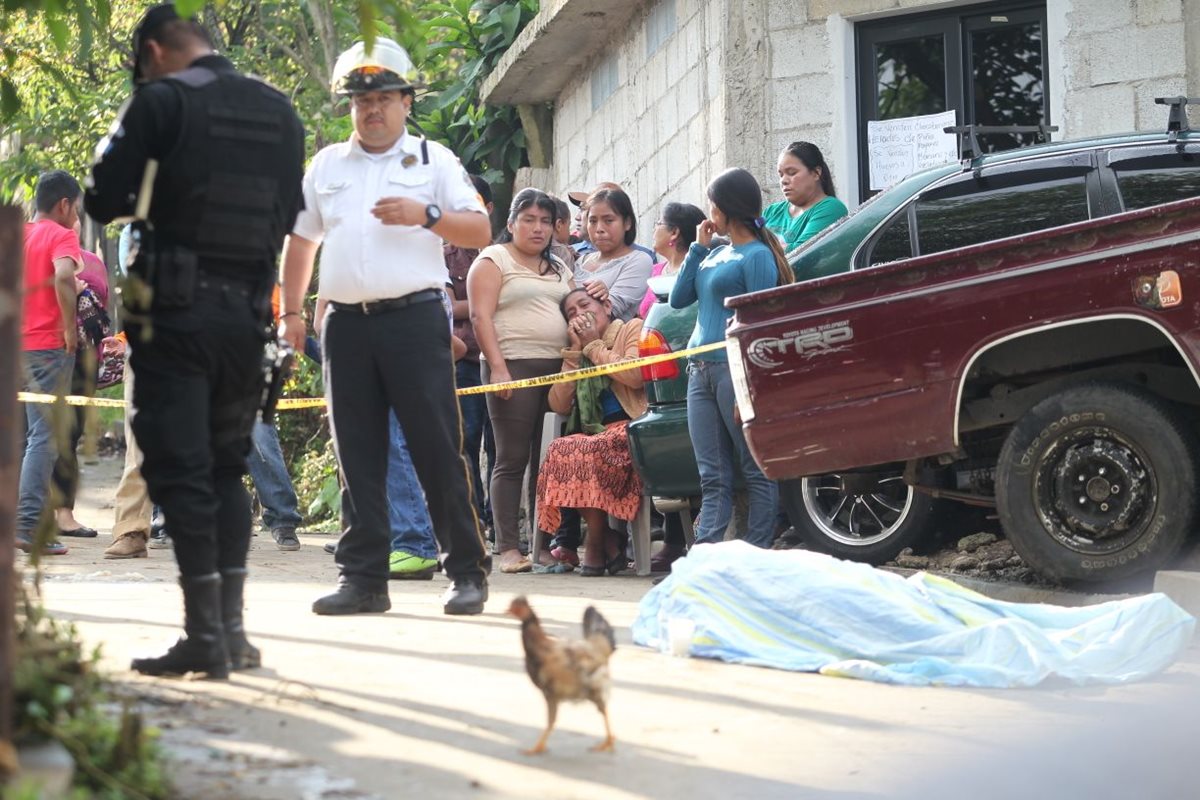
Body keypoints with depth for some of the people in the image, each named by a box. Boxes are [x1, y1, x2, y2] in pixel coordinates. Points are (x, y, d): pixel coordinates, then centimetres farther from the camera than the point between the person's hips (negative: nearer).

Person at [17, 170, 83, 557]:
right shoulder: (62, 236, -6)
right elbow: (63, 276, -25)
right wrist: (70, 326, -16)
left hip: (14, 344, 7)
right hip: (47, 346, -7)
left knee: (16, 436, 13)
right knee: (44, 437, -6)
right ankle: (29, 526, -12)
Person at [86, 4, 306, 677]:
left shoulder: (162, 102, -7)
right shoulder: (281, 112, 9)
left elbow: (104, 201, -5)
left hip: (175, 311, -5)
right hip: (247, 312, 5)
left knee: (180, 469, -2)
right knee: (227, 466, 15)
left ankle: (206, 636, -5)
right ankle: (233, 628, 12)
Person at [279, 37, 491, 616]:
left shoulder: (433, 160, 9)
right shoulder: (326, 166, 18)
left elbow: (480, 231, 4)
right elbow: (300, 240, 24)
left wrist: (426, 215, -11)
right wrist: (290, 313, 17)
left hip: (414, 318, -3)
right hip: (345, 323, 3)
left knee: (437, 448, -5)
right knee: (357, 455, 3)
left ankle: (467, 572, 1)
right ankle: (362, 578, 7)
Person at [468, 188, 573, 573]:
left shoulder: (559, 268, 23)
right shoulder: (493, 260, 4)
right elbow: (480, 315, -5)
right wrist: (497, 367, -16)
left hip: (557, 368, 6)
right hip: (514, 367, -6)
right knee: (512, 459, -7)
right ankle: (508, 548, -6)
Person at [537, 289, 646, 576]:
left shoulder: (633, 329, 7)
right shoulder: (579, 351, 24)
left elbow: (636, 375, -13)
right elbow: (558, 405, 11)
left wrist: (594, 346, -2)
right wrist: (575, 350, 7)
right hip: (597, 434, 6)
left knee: (587, 451, -34)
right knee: (560, 450, -27)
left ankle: (595, 542, -19)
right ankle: (609, 541, -20)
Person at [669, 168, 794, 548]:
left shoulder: (757, 255, -6)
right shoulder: (716, 253, 19)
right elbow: (679, 299, 15)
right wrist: (698, 247, 9)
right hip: (701, 371, 8)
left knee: (756, 472, -2)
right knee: (713, 477, 4)